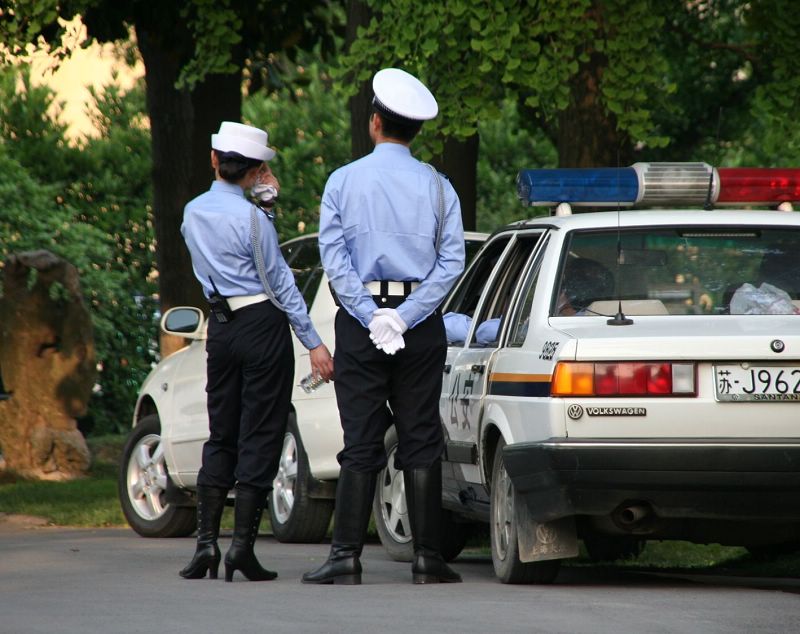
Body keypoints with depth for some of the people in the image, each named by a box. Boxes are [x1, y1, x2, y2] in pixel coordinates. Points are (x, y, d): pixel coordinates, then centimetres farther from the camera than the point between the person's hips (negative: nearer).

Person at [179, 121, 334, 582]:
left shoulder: (193, 213, 8)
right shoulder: (251, 216, -13)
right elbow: (280, 281, -11)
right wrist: (312, 341, -8)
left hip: (221, 327, 6)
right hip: (262, 324, -6)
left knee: (222, 435, 13)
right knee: (259, 437, -2)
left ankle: (206, 542, 4)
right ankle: (243, 546, -6)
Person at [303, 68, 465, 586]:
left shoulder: (344, 181, 0)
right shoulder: (436, 186, 4)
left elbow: (334, 255, -8)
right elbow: (452, 259, -4)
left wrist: (369, 315, -10)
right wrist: (406, 316, -9)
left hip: (360, 320, -1)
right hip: (422, 323, 1)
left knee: (361, 441, 0)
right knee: (421, 440, 3)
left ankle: (347, 557, -4)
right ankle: (427, 557, 1)